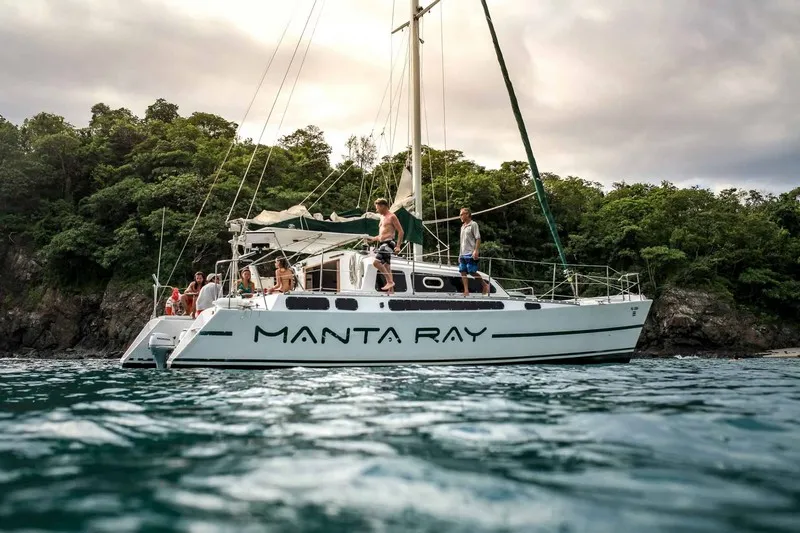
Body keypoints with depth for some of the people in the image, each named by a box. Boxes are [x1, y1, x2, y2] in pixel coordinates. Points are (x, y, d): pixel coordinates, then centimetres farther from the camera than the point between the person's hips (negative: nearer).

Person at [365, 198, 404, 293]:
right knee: (386, 267, 6)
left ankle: (390, 281, -18)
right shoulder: (382, 217, 22)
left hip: (388, 243, -9)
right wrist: (373, 239, 15)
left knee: (376, 262, -23)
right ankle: (391, 290, 7)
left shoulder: (391, 216, -5)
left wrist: (398, 246, -17)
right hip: (382, 244, 9)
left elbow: (401, 231, -9)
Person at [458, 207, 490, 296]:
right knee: (463, 272, 1)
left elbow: (478, 239, -11)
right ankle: (466, 291, 3)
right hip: (462, 254, 8)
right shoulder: (463, 226, 19)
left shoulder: (473, 224, -4)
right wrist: (460, 254, 18)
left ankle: (485, 285, 9)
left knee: (472, 272, -8)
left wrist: (476, 251, -21)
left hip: (470, 254, -8)